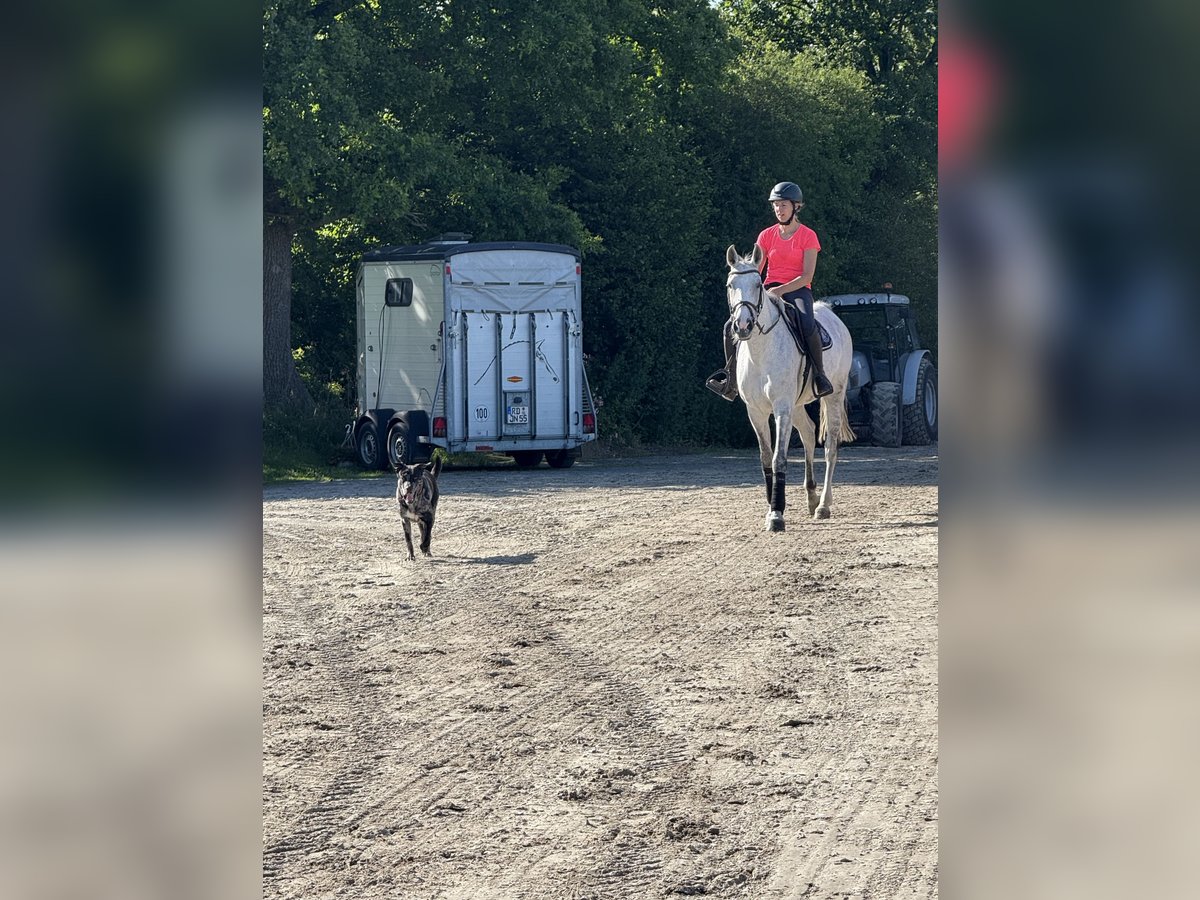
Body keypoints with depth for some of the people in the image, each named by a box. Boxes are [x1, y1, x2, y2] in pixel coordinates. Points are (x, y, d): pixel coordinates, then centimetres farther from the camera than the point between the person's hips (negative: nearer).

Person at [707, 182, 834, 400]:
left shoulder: (808, 236, -1)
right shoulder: (767, 235, 11)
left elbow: (807, 276, -8)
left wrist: (780, 290, -21)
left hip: (797, 291, -4)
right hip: (769, 291, 4)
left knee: (807, 325, -37)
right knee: (732, 327, -15)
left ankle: (820, 375, -22)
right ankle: (730, 380, 0)